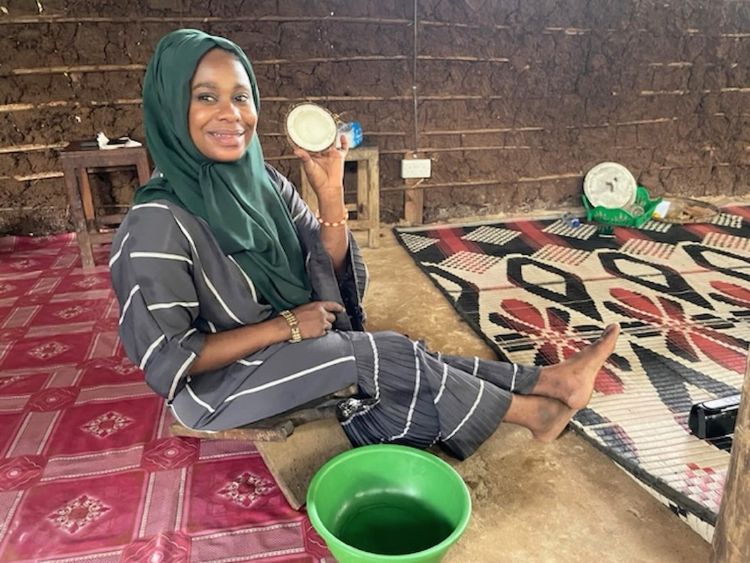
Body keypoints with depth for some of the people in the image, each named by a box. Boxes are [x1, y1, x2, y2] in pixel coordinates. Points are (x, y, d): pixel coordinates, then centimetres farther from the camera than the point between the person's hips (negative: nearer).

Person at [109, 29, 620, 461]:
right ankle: (532, 410, -3)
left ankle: (545, 381, -2)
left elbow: (332, 272, -3)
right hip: (217, 384, -6)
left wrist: (330, 191, -19)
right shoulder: (159, 224, -24)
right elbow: (168, 359, -21)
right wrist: (286, 325, -20)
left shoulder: (261, 181, -4)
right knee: (386, 358, -18)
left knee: (404, 364, -12)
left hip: (290, 349, 6)